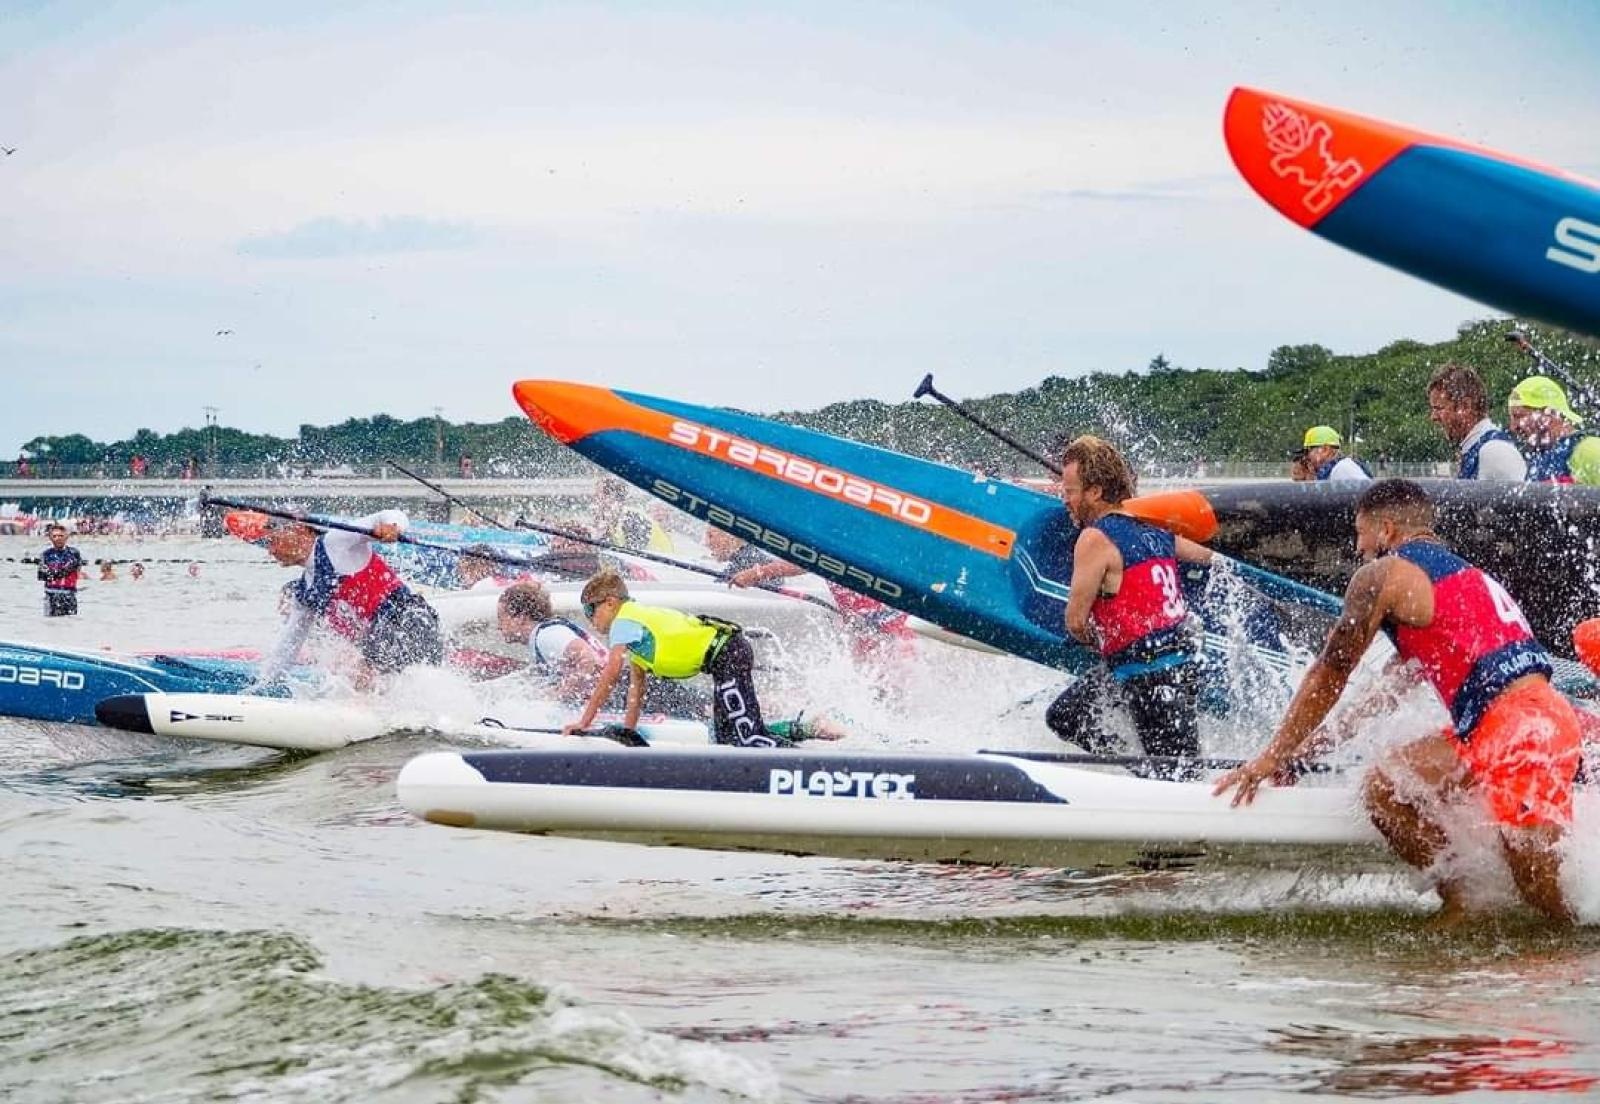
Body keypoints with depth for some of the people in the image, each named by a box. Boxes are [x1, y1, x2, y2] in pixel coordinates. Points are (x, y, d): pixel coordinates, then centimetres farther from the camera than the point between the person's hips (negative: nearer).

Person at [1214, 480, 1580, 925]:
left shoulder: (1381, 575, 1)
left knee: (1546, 897, -10)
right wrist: (1331, 733, 45)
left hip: (1521, 730, -9)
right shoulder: (1462, 572, 28)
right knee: (1383, 788, 10)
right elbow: (1401, 676, 38)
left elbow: (1330, 673, 6)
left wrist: (1274, 757, 15)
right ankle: (1458, 902, 7)